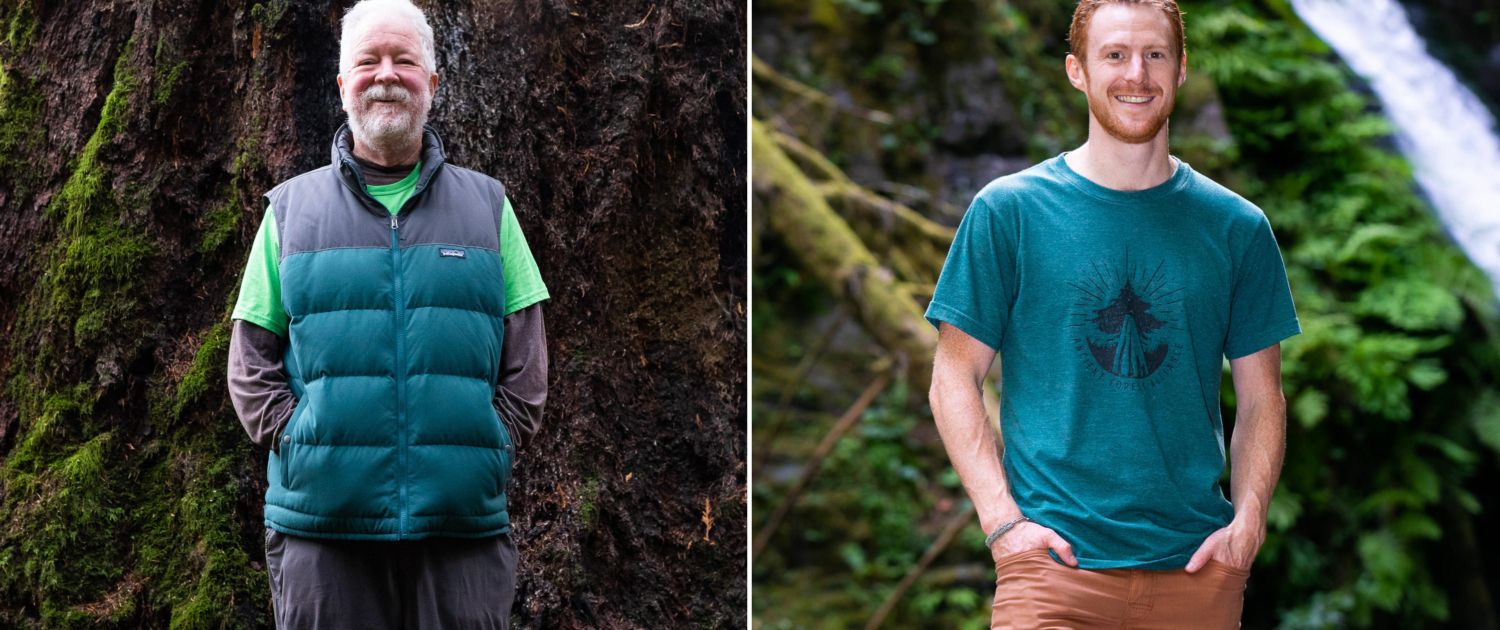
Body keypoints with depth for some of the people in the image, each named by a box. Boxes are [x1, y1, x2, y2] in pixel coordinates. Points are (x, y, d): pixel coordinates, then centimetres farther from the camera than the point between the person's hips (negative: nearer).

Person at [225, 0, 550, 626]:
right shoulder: (291, 209, 12)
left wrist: (494, 446, -3)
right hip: (322, 523, 0)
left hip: (464, 525, 0)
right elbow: (251, 359, 9)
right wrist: (297, 443, -4)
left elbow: (525, 358, 10)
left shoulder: (486, 204, 13)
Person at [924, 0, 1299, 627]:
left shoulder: (1238, 228, 7)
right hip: (1053, 557, -2)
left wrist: (1246, 523, -3)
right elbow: (955, 380, 1)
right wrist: (1002, 521, -9)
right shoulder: (1008, 210, 1)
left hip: (1197, 566, 2)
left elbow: (1260, 396, 11)